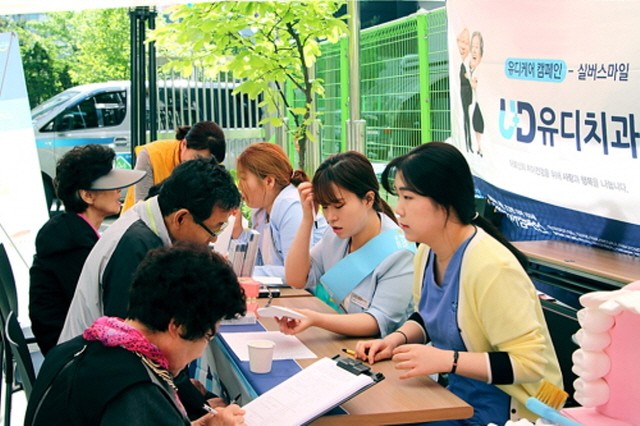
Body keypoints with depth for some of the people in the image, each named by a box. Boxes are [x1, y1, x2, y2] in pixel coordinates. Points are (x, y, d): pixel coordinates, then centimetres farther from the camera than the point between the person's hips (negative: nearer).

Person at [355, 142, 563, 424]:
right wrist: (398, 338, -2)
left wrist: (446, 360, -30)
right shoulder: (427, 252, 0)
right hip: (454, 396, 8)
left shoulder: (491, 267, -26)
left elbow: (531, 361, -24)